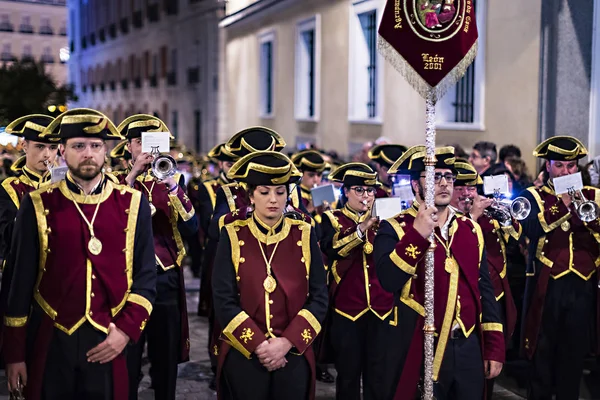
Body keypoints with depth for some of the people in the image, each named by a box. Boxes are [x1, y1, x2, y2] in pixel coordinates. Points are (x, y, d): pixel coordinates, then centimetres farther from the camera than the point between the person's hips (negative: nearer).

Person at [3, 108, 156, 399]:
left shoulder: (133, 204, 1)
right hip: (50, 342, 0)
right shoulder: (38, 205, -2)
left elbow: (146, 274, 2)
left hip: (110, 343, 1)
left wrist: (127, 330, -9)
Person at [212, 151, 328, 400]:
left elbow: (319, 298, -2)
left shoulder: (304, 235, 0)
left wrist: (286, 343, -12)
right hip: (242, 355, -1)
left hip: (294, 355, 1)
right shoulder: (232, 235, -4)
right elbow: (224, 300, -8)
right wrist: (258, 345, -15)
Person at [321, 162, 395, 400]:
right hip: (347, 309, -2)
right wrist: (361, 230, -26)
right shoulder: (332, 220, 3)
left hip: (382, 310, 3)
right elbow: (330, 250, -17)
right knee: (348, 373, 6)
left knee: (379, 375, 7)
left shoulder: (382, 221, 11)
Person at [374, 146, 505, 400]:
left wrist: (494, 347, 7)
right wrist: (417, 235, -25)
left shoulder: (471, 229, 9)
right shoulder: (395, 228, -5)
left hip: (470, 348, 5)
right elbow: (389, 281, -21)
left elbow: (484, 289, 10)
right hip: (421, 352, -4)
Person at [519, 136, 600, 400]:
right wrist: (565, 202, -20)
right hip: (547, 287, -2)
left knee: (574, 356, 10)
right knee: (542, 356, 7)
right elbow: (532, 229, -18)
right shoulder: (533, 197, 1)